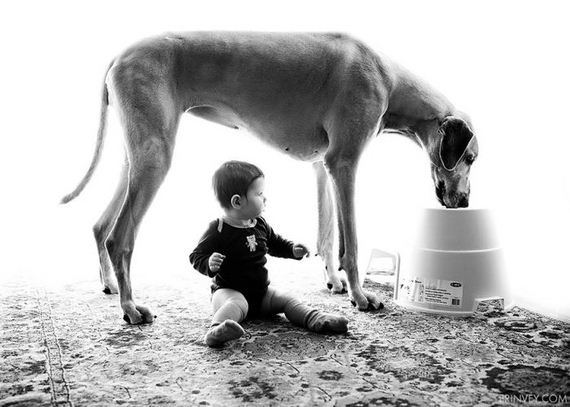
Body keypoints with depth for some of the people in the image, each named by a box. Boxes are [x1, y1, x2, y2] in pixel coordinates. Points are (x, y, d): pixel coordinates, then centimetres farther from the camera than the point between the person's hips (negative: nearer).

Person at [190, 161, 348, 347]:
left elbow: (275, 244, 22)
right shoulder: (218, 230, -15)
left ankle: (315, 319, -16)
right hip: (229, 290, -7)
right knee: (234, 305, -36)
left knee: (287, 300, -7)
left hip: (261, 291, 7)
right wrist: (209, 264, -34)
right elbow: (196, 256, -11)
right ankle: (216, 330, -58)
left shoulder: (260, 225, 5)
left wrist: (292, 249, 3)